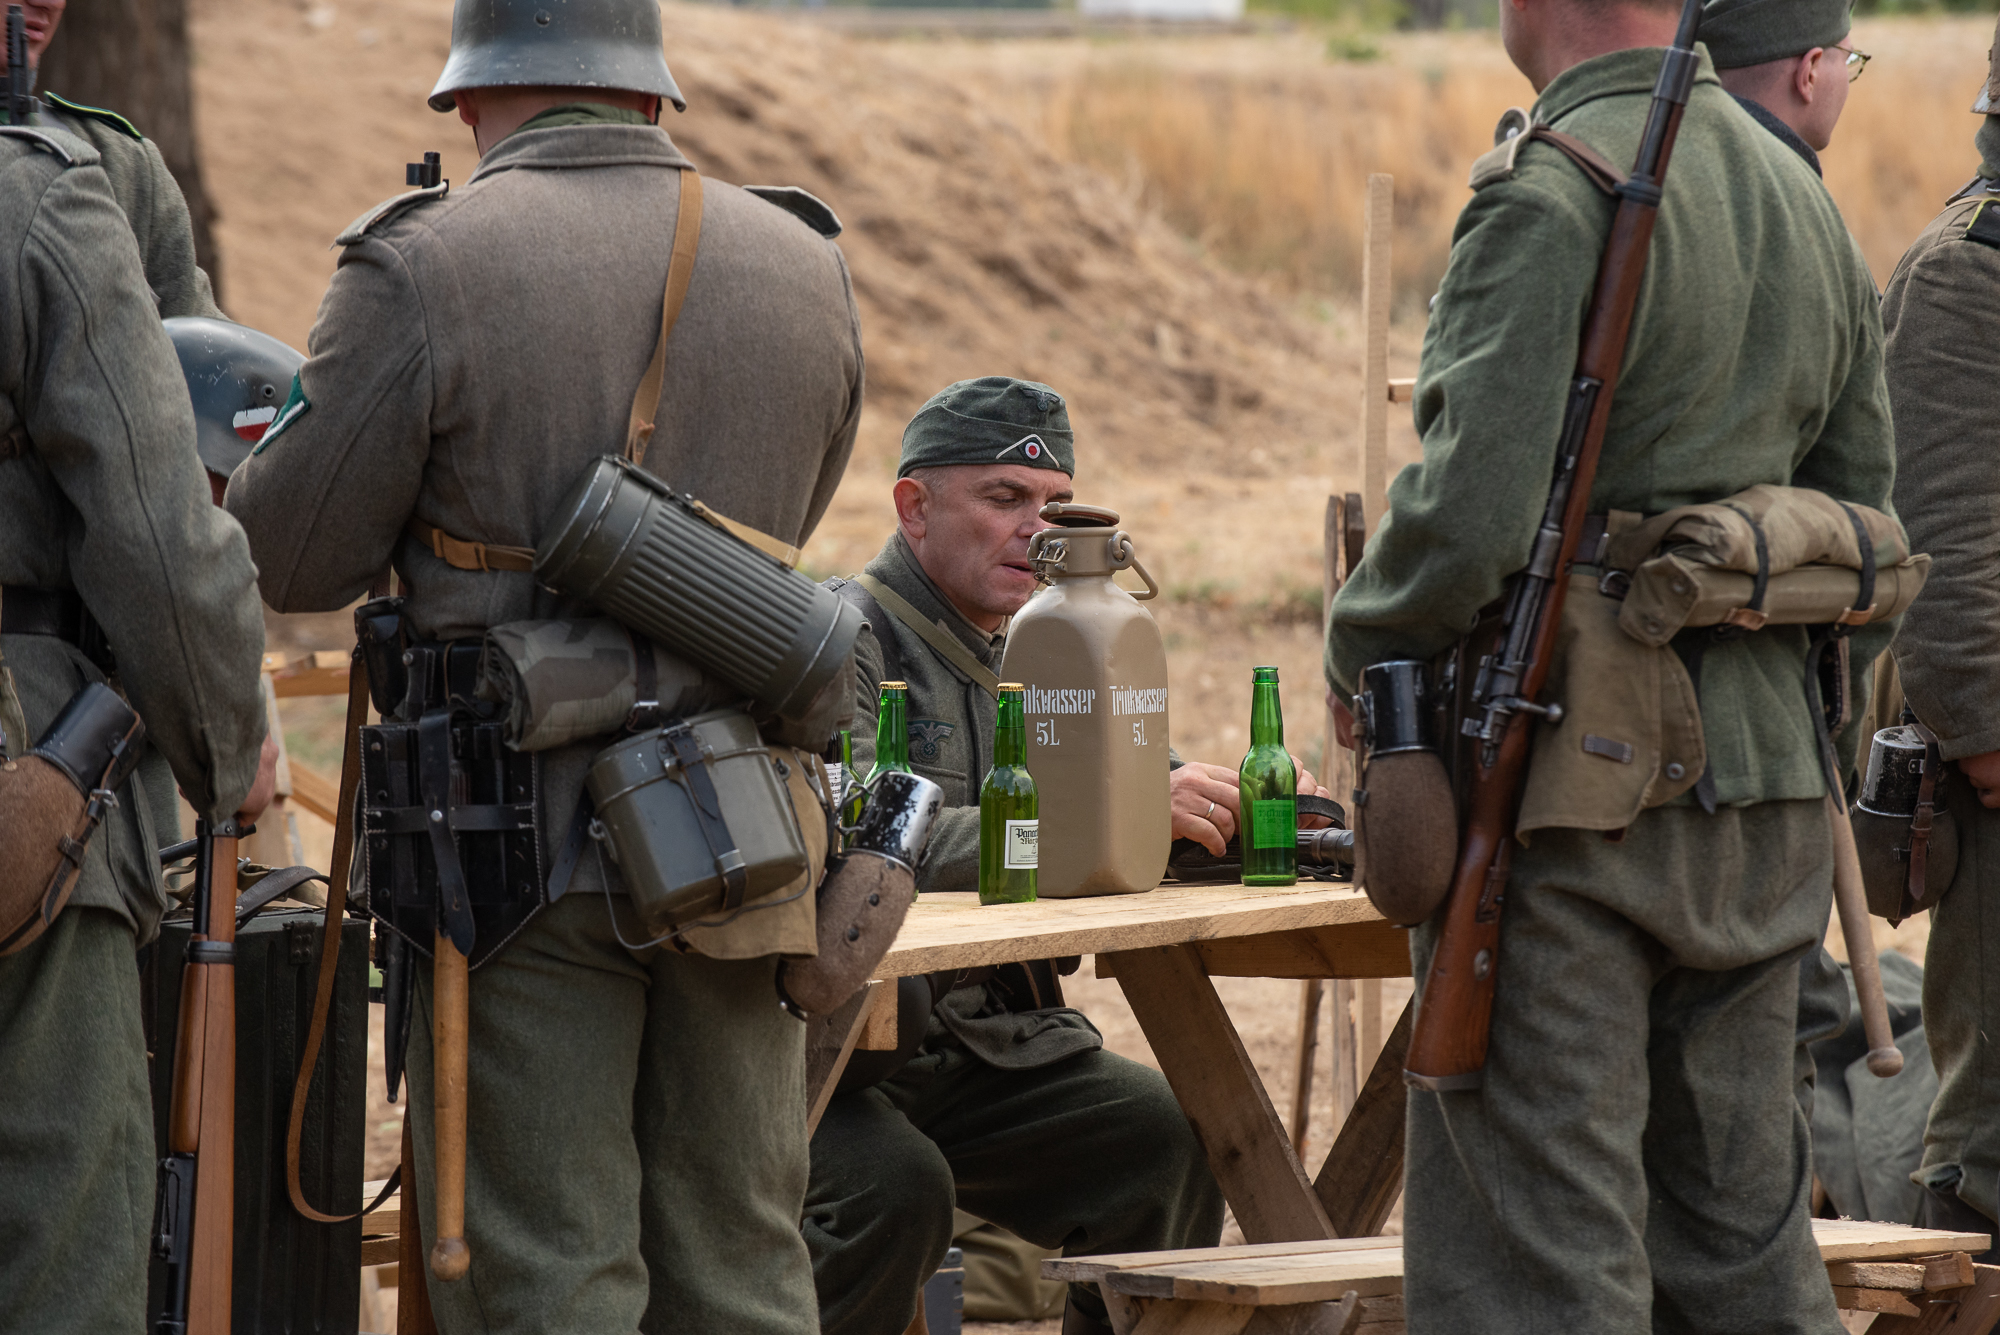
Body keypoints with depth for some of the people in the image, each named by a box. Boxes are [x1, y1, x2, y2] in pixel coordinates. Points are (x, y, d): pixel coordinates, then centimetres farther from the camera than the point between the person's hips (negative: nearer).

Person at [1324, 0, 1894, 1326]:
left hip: (1564, 784, -8)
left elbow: (1469, 518, -21)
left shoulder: (1549, 197, -14)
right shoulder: (1806, 199, 12)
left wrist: (1358, 653, -3)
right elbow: (1872, 539, 17)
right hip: (1764, 792, 8)